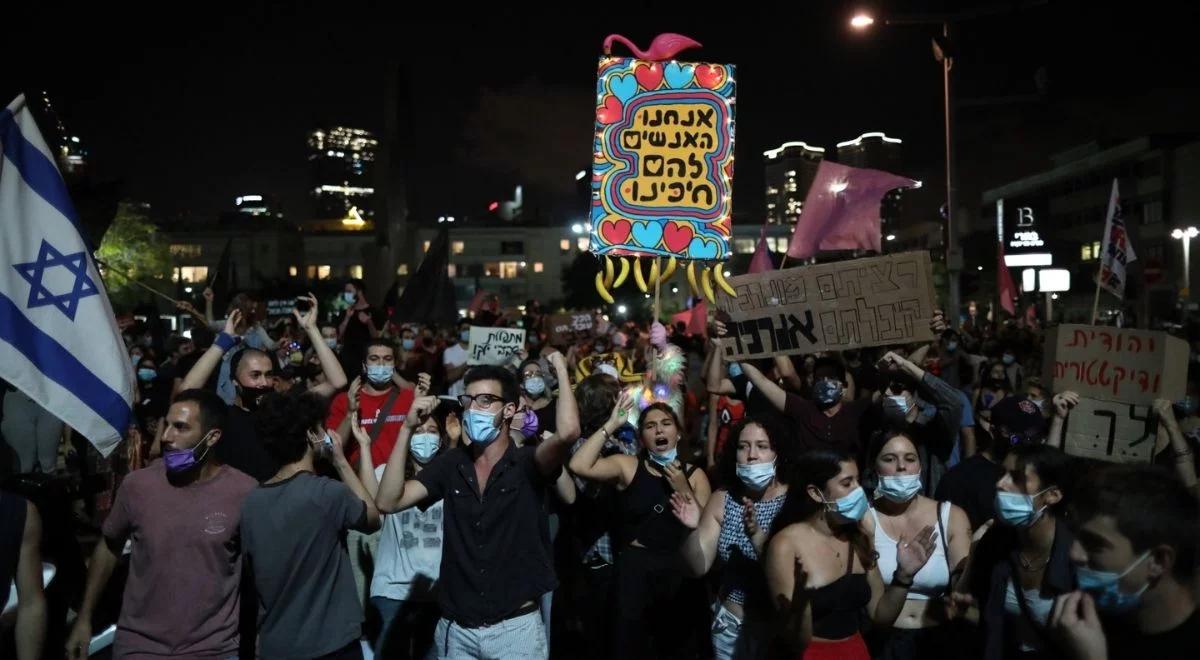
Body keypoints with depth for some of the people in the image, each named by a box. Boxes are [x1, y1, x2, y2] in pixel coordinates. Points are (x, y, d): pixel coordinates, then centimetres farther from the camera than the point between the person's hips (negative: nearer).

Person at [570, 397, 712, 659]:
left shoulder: (695, 475, 4)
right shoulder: (627, 466, -1)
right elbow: (579, 466, -18)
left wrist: (683, 489, -12)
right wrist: (611, 425, -16)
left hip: (679, 571, 2)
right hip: (634, 569, -2)